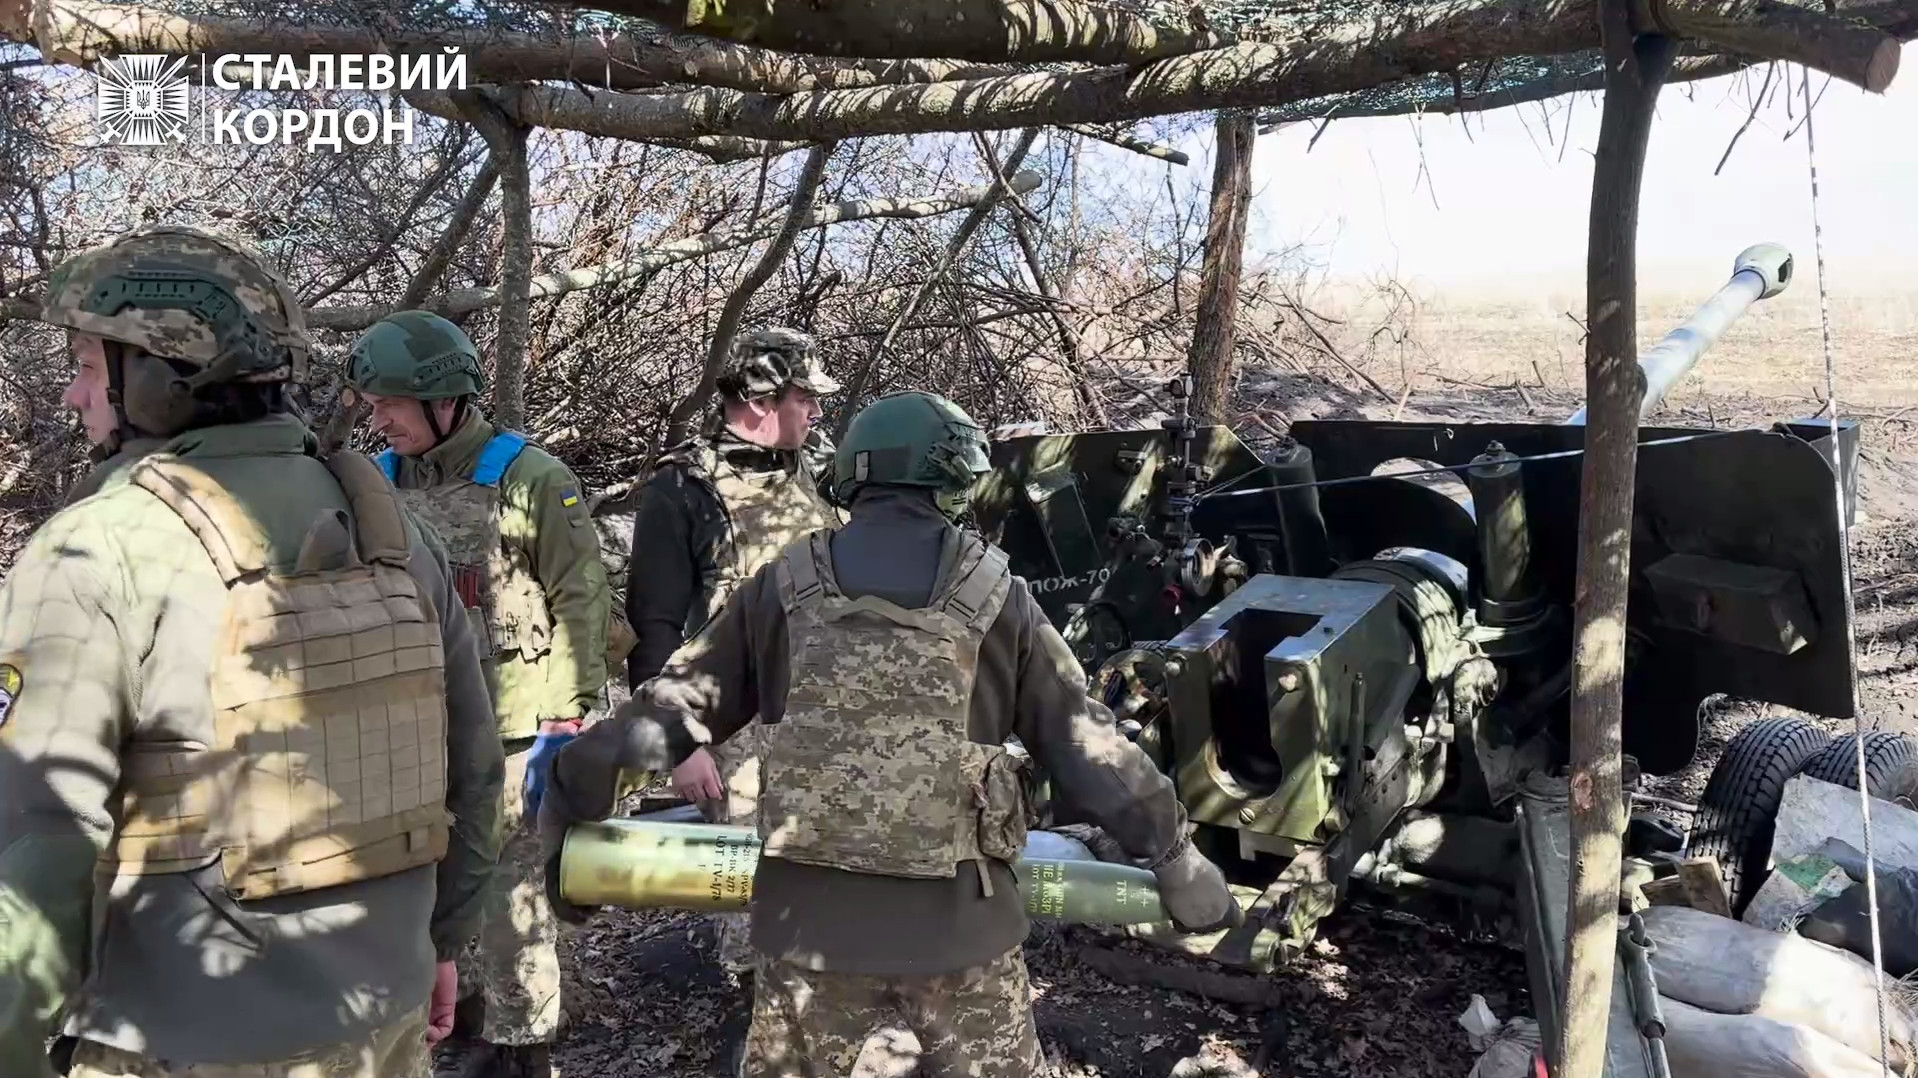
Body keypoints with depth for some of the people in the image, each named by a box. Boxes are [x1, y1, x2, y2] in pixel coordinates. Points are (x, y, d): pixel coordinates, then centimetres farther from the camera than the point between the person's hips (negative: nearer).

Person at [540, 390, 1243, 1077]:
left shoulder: (782, 589, 0)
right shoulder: (994, 597, -3)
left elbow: (667, 712, 4)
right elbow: (1088, 743, 0)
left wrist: (569, 805, 16)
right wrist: (1175, 855, 10)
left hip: (811, 918, 1)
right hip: (958, 920, -1)